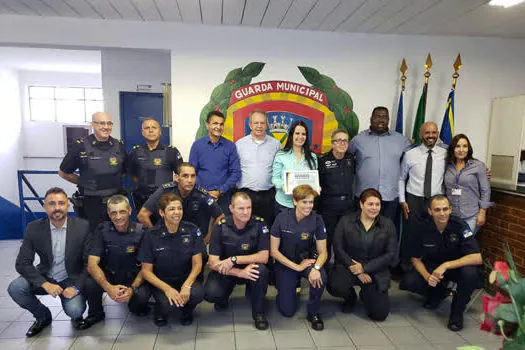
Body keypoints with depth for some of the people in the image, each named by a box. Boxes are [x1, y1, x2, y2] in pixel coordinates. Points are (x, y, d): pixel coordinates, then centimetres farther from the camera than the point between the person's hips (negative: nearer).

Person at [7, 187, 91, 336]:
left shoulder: (83, 226, -14)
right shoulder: (34, 228, -9)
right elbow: (22, 263, -9)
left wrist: (76, 286, -23)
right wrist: (45, 284, -23)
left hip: (72, 279, -3)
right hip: (45, 278, 3)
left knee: (75, 311, -27)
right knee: (15, 288, -22)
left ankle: (76, 315, 14)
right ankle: (43, 316, 6)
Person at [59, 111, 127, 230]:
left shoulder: (119, 146, 3)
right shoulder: (81, 146, -6)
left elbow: (125, 171, 16)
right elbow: (63, 172, 4)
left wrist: (112, 181, 5)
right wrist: (84, 182, 3)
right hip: (91, 204, -3)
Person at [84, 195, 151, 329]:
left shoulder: (141, 231, -14)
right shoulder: (102, 230, -10)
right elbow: (92, 264, -17)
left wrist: (132, 288, -31)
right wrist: (108, 287, -35)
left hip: (133, 277, -1)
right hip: (108, 275, 2)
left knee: (143, 294, -31)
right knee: (89, 284, -29)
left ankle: (135, 308, 9)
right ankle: (96, 314, 5)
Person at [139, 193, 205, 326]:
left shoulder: (192, 230, -8)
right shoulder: (151, 236, -11)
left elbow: (197, 264, -5)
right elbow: (146, 271, -8)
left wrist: (187, 285, -23)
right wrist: (167, 289, -24)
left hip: (186, 279, 2)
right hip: (161, 281, -1)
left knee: (198, 293, -30)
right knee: (168, 303, -32)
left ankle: (186, 310, 7)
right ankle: (161, 310, 7)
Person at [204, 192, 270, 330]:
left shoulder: (259, 224, -15)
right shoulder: (220, 227, -15)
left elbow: (264, 257, -21)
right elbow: (213, 263, -19)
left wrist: (234, 259, -29)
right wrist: (240, 273, -32)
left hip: (251, 268, 0)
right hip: (225, 271, 0)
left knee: (261, 270, -33)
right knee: (210, 294, -26)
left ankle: (258, 312, -8)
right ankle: (224, 297, 13)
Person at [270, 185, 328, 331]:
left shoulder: (316, 219, -14)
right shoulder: (282, 217, -18)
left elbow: (322, 252, -11)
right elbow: (274, 250, -13)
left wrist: (316, 268, -33)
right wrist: (296, 267, -18)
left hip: (307, 260, 1)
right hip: (285, 263, -1)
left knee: (320, 277, -34)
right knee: (287, 311, -6)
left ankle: (313, 312, -5)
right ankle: (287, 288, 28)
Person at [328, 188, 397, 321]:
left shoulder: (388, 225, 0)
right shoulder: (346, 221, -2)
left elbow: (391, 254, -4)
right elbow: (338, 248, -5)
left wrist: (365, 267, -13)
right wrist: (355, 269, -15)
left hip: (376, 271, 1)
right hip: (349, 266, -1)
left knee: (380, 314, -8)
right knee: (336, 287, -32)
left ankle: (365, 294, 29)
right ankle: (351, 297, 9)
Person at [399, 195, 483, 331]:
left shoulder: (459, 226, -21)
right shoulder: (423, 228, -15)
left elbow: (477, 258, -29)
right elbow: (416, 259, -5)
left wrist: (446, 265, -36)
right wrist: (427, 276, -24)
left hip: (456, 266, -2)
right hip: (432, 267, 2)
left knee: (470, 272, -36)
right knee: (407, 282, -22)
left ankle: (457, 311, -8)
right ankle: (439, 292, 12)